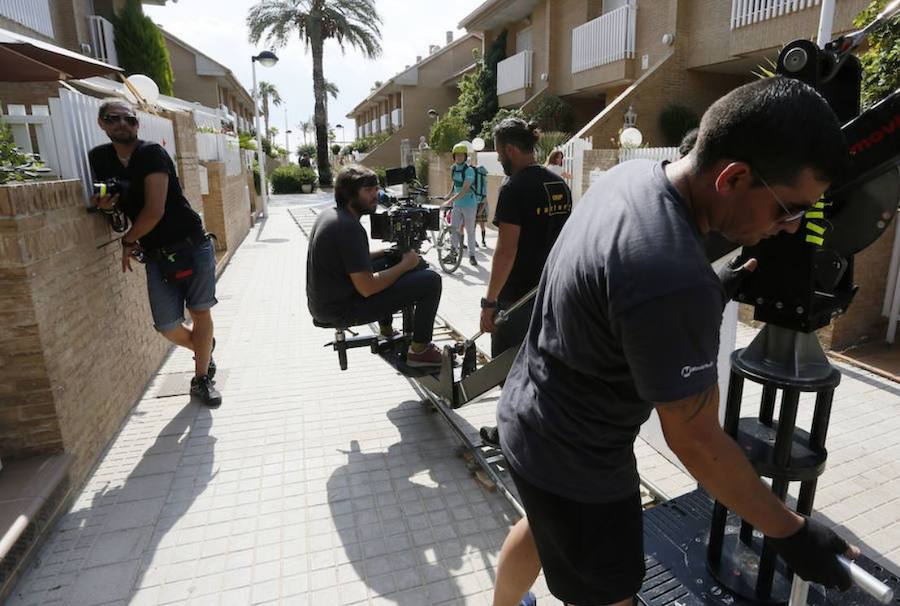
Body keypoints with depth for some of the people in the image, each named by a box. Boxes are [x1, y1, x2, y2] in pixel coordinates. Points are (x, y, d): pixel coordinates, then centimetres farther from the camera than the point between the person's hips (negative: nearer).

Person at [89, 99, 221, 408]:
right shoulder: (98, 159, 6)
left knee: (201, 312, 2)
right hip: (155, 254, 4)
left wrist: (127, 241, -3)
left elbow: (154, 211, -17)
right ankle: (203, 348, 32)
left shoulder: (152, 154, -10)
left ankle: (202, 379, 18)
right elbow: (103, 201, 21)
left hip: (192, 245, -4)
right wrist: (103, 204, -3)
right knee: (167, 326, -1)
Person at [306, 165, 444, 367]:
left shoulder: (328, 214, 7)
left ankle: (386, 332, 34)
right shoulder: (349, 227, -22)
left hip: (321, 302, 10)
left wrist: (387, 252, 9)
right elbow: (367, 288, -24)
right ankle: (419, 350, 4)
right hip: (342, 310, -10)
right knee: (431, 281, -9)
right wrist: (406, 264, -12)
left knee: (388, 261, 29)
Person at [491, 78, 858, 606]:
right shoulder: (673, 278, -35)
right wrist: (789, 531, -10)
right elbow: (695, 440, -24)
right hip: (573, 462, -8)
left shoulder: (633, 174, -7)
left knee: (542, 529, 32)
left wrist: (715, 291, 7)